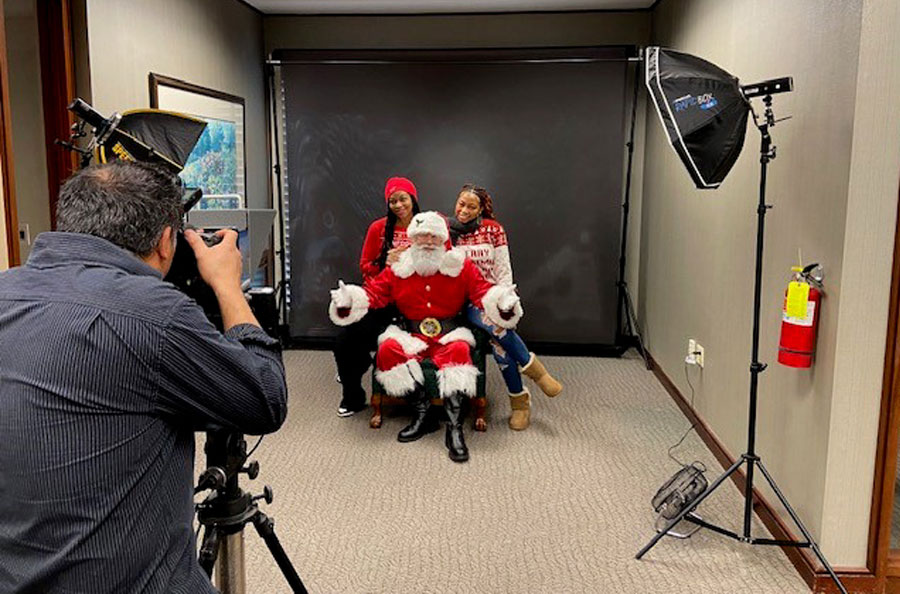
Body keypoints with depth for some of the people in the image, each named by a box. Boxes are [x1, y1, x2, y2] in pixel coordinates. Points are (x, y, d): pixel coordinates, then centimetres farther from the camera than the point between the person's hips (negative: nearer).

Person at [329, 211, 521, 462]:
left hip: (450, 336, -2)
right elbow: (374, 291, 6)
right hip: (413, 336, 2)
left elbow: (483, 291, -2)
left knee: (459, 350, -36)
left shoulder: (461, 266, 6)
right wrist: (349, 298, -15)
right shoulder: (397, 269, 9)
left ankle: (454, 427, -34)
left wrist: (502, 300, -25)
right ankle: (421, 412, -21)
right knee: (388, 349, -29)